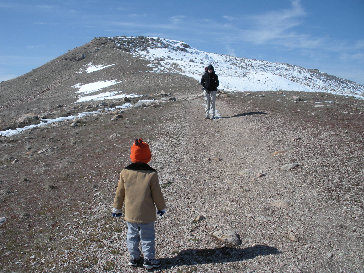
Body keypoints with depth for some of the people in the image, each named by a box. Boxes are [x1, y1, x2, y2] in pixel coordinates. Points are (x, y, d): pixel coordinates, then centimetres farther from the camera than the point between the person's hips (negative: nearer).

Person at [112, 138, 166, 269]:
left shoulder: (124, 173, -8)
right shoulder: (151, 174, -17)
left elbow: (119, 193, 1)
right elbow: (157, 194, -10)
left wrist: (117, 208, 16)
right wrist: (161, 208, 7)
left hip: (130, 214, 3)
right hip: (147, 215, -3)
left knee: (132, 237, 20)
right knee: (147, 238, 12)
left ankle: (134, 258, 33)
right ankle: (149, 260, 24)